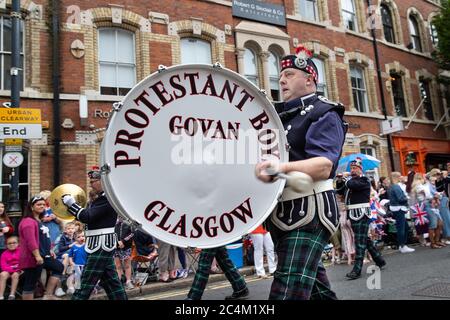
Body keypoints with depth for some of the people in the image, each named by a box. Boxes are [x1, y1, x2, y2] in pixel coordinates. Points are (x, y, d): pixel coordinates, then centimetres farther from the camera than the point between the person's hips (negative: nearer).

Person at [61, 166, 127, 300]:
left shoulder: (107, 198, -17)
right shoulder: (104, 197, 14)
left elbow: (87, 217, -23)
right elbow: (92, 216, 17)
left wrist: (71, 203, -12)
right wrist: (71, 206, 8)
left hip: (100, 246, -10)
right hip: (103, 245, 10)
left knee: (86, 283, -2)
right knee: (111, 280, 14)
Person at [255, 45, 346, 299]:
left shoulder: (324, 113, -8)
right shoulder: (280, 115, 16)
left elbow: (324, 167, -24)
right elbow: (265, 155, 25)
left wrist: (283, 167, -41)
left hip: (309, 212, -8)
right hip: (280, 213, 9)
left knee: (288, 291, -13)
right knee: (314, 286, 22)